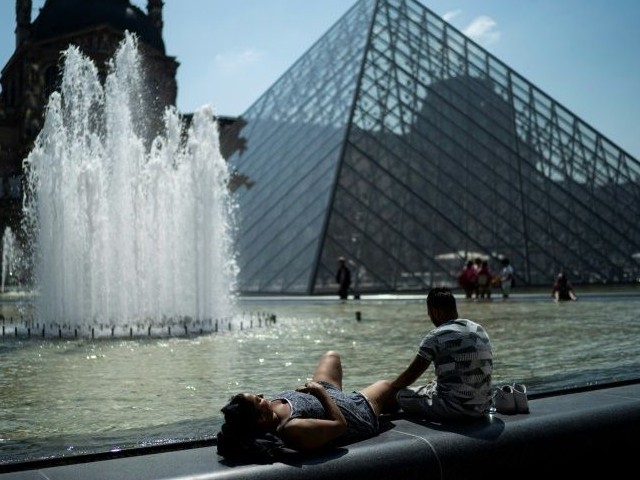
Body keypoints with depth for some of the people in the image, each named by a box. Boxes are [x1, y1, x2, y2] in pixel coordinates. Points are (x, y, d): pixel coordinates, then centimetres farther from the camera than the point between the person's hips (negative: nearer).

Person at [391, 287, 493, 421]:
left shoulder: (436, 336, -11)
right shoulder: (480, 330, 11)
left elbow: (410, 375, -2)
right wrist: (432, 383, 27)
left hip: (454, 409, -7)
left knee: (402, 395, 6)